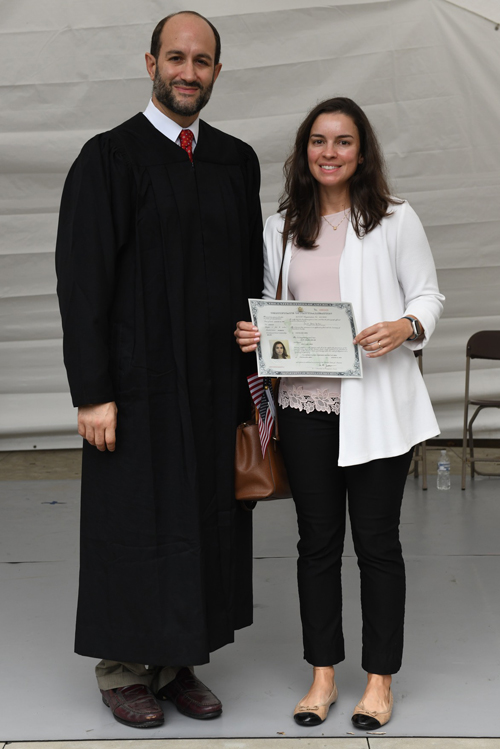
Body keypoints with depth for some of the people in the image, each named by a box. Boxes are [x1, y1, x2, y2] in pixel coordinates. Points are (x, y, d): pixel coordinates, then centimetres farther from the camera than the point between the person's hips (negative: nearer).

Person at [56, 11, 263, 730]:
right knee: (134, 523, 4)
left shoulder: (237, 161, 10)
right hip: (140, 385, -5)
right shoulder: (109, 158, -6)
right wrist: (92, 392, -15)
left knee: (207, 521, 10)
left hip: (216, 385, 5)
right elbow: (81, 281, -10)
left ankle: (181, 661, 25)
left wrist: (253, 369, 9)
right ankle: (124, 670, 20)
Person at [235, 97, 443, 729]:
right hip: (305, 402, 3)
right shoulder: (281, 227, 11)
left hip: (377, 404, -3)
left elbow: (429, 296, 2)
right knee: (317, 541, 10)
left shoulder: (395, 220, 0)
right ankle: (323, 673, 24)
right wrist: (251, 333, -2)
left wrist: (406, 328, -18)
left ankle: (380, 678, 19)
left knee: (376, 541, 4)